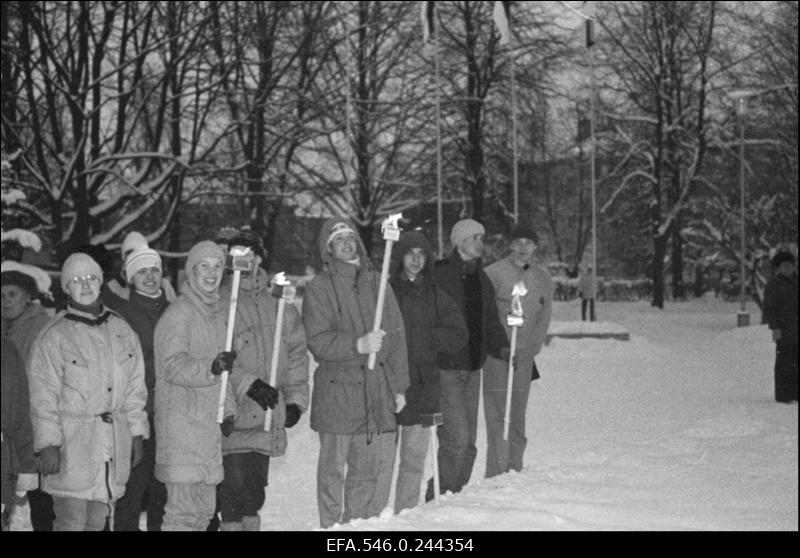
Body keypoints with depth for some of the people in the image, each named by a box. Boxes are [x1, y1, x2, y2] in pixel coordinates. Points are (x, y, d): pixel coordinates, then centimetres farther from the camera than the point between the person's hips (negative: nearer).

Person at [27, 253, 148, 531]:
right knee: (72, 520, -7)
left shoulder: (122, 330, 12)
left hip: (115, 442, 5)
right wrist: (48, 445, -13)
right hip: (71, 444, -5)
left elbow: (134, 387, 16)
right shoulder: (54, 335, -4)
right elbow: (43, 396, -6)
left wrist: (137, 434, 11)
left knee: (98, 520, 8)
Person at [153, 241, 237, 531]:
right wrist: (211, 367, -34)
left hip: (210, 425, 8)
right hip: (182, 423, -8)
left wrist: (227, 409, 11)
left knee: (204, 507, 13)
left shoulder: (220, 311, 16)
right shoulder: (178, 314, -10)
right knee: (185, 509, -11)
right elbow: (172, 366, -19)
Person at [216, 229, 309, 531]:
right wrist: (248, 383, -19)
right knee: (233, 486, -8)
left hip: (268, 414, 5)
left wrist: (295, 398, 8)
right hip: (232, 415, -4)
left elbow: (296, 351, 15)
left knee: (255, 487, 12)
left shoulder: (279, 301, 11)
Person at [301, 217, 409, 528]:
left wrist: (399, 386, 11)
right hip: (336, 393, -4)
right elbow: (318, 341, -9)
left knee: (378, 467, 4)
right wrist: (358, 344, -23)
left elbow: (396, 337, 15)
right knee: (333, 469, 3)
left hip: (378, 389, 4)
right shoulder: (319, 289, 0)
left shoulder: (377, 283, 14)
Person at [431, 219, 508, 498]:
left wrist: (501, 346, 3)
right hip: (444, 368, -7)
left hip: (472, 369, 7)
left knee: (468, 443, 10)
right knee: (456, 437, -12)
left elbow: (490, 321, 20)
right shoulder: (439, 275, -10)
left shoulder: (481, 279, 14)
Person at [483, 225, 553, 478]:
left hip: (524, 356, 5)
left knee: (518, 414, 7)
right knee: (498, 413, -9)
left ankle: (515, 470, 12)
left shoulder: (543, 279, 12)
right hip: (497, 353, -5)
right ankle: (496, 473, -11)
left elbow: (544, 318, 13)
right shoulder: (494, 273, -5)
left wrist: (530, 349, 2)